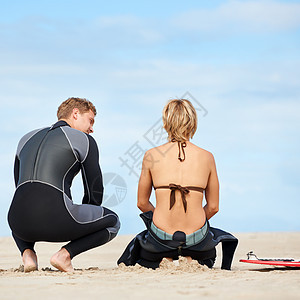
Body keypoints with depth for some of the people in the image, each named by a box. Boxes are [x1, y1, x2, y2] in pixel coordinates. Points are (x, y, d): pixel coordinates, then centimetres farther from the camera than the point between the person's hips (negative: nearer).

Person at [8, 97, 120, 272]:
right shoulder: (84, 140, 10)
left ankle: (27, 252, 11)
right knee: (112, 221, 21)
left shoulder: (27, 139, 27)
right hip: (56, 219, -5)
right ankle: (65, 254, -2)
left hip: (20, 225, 5)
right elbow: (95, 192, 11)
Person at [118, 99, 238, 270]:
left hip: (161, 237, 0)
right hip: (197, 237, 0)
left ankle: (163, 260, 5)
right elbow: (213, 207, 6)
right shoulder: (207, 157, 0)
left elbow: (142, 203, 8)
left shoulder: (152, 156, -2)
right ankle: (192, 260, 7)